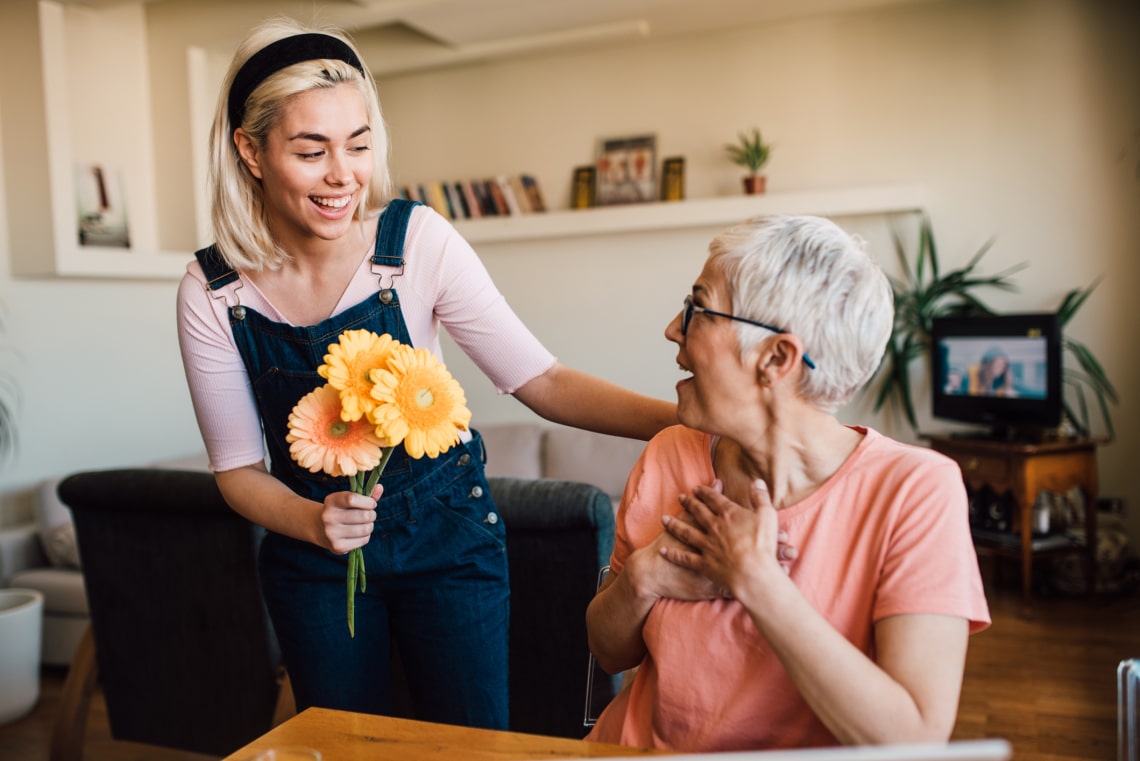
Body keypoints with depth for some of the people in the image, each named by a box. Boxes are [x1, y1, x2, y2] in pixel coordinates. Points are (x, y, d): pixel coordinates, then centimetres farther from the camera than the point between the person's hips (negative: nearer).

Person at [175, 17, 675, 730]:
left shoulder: (419, 241, -19)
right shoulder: (212, 294, -14)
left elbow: (539, 379, -20)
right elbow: (239, 467, -6)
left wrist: (682, 417, -32)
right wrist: (311, 520, -26)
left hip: (447, 533, -1)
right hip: (310, 553, 2)